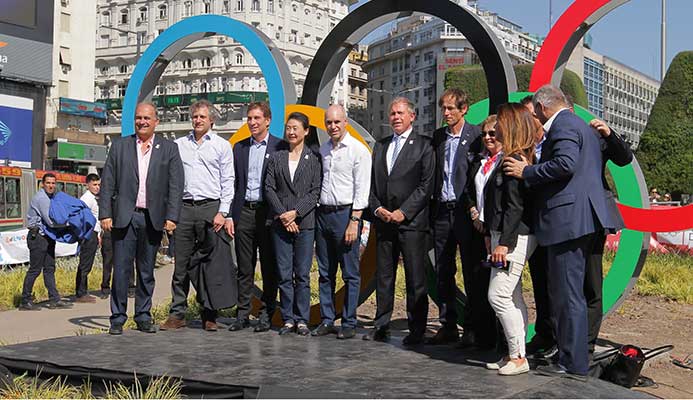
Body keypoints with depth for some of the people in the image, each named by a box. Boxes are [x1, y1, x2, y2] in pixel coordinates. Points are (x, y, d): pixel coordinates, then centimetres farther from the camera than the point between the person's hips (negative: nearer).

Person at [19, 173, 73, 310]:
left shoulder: (50, 196, 16)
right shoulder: (41, 198, -15)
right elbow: (50, 221, -20)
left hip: (47, 237, 10)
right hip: (37, 236, -10)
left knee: (49, 268, 8)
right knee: (35, 269, -4)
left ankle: (54, 299, 10)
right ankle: (25, 301, 4)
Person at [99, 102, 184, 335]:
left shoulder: (169, 149, 7)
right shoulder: (119, 146, 8)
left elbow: (176, 185, 1)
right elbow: (108, 182, 5)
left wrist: (172, 217, -7)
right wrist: (105, 214, -3)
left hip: (153, 219, 1)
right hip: (124, 217, 0)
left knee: (147, 271, 9)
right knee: (121, 270, -1)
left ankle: (143, 317, 19)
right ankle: (118, 318, 7)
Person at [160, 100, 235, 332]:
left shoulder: (222, 146, 7)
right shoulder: (179, 145, 14)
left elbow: (228, 182, 3)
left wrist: (222, 212, -7)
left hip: (210, 207, -2)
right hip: (183, 208, 2)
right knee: (181, 263, 2)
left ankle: (209, 316, 9)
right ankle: (177, 314, 7)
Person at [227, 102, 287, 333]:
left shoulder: (280, 147, 0)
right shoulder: (239, 148, 12)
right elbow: (233, 183, 12)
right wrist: (229, 215, 5)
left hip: (268, 212, -3)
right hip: (243, 212, 3)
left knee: (269, 268, 4)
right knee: (244, 268, 7)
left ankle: (267, 314, 13)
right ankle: (243, 314, 14)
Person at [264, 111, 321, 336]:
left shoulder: (313, 159, 5)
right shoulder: (276, 158, 10)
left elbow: (315, 191, -1)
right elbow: (269, 188, 4)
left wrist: (295, 212, -12)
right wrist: (283, 215, -7)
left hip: (304, 223, -2)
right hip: (280, 223, 2)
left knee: (302, 274, 1)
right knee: (284, 274, 3)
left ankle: (302, 319, 9)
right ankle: (288, 319, 11)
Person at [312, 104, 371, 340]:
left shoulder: (358, 150, -5)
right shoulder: (322, 150, 13)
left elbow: (362, 190, -9)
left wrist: (354, 221, -15)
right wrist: (315, 214, 8)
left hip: (346, 213, -6)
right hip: (323, 213, 6)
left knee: (350, 274, -1)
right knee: (325, 273, 10)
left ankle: (349, 323, 5)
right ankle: (327, 320, 18)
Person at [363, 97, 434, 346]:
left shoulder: (423, 145, 0)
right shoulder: (380, 146, 17)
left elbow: (426, 185, -7)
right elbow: (371, 182, 15)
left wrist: (403, 212, -12)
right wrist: (377, 208, -2)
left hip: (412, 222, -5)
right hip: (383, 222, 5)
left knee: (415, 279, -2)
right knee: (383, 276, 9)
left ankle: (416, 331, 6)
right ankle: (381, 327, 18)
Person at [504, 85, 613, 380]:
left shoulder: (562, 126, -8)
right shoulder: (582, 126, 24)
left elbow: (566, 164, -24)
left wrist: (527, 172, -14)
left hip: (567, 220, -11)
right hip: (581, 220, 11)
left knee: (567, 295, -6)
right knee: (566, 293, 16)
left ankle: (573, 364, -1)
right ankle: (571, 356, 23)